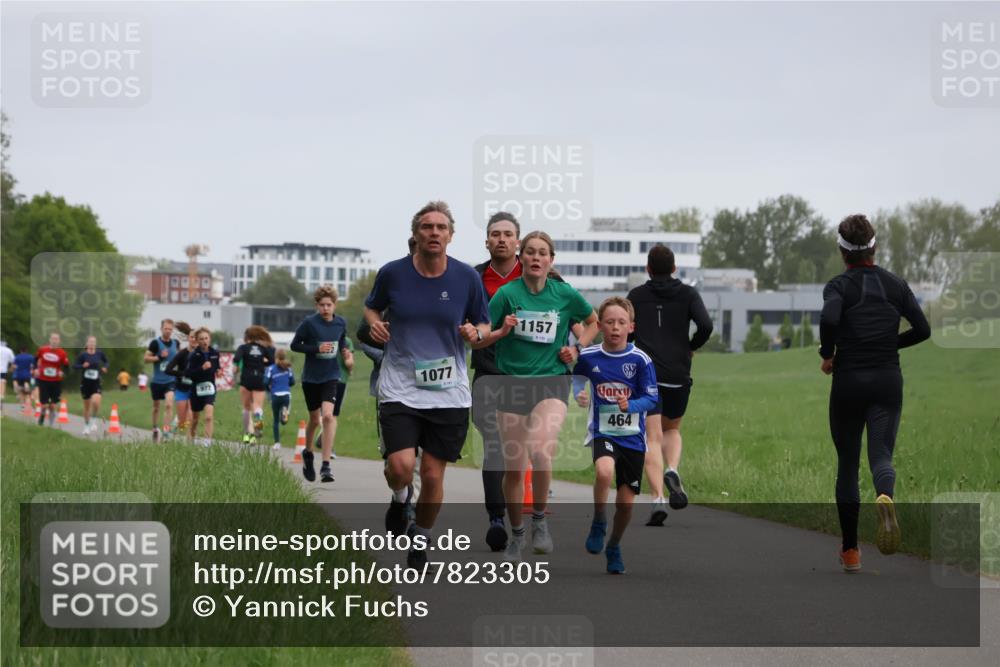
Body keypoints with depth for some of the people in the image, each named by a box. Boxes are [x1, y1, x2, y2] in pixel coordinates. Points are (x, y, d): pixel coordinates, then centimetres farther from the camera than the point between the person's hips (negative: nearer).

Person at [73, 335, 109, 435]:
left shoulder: (100, 353, -3)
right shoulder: (82, 355, -9)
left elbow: (106, 361, 15)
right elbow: (74, 365, -6)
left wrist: (105, 367, -5)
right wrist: (82, 366, -25)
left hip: (96, 383, 0)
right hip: (85, 382, 0)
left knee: (96, 402, -21)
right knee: (87, 406, 9)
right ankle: (86, 425, 29)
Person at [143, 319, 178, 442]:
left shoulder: (175, 343, 4)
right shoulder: (155, 343, -8)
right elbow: (145, 358, -10)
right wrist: (159, 357, -20)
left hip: (170, 380, 1)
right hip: (157, 381, -1)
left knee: (169, 404, -20)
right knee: (156, 407, 13)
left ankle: (166, 429, -20)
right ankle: (155, 429, 33)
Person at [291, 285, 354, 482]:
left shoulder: (341, 323, -1)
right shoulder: (309, 323, -12)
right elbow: (295, 345, -7)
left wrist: (345, 353, -4)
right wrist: (317, 348, -19)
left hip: (330, 377, 1)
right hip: (310, 377, -1)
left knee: (328, 416, -18)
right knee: (315, 420, 11)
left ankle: (326, 466, -18)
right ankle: (308, 453, 41)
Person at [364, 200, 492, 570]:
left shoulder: (467, 278, -2)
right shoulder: (392, 273, -3)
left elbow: (485, 326, 9)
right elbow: (371, 307, 16)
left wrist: (475, 334, -14)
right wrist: (373, 323, -6)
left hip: (449, 393, 1)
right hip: (400, 389, -1)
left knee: (433, 476, 3)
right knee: (401, 466, -18)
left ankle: (420, 540, 28)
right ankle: (400, 497, 20)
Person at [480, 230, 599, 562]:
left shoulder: (565, 294, 0)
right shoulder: (507, 293, -4)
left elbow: (593, 321, 20)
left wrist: (577, 349, 5)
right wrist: (502, 331, -18)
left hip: (552, 382, -1)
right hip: (512, 382, 1)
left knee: (541, 453, -25)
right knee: (513, 468, 4)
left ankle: (539, 519, -3)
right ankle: (516, 535, 24)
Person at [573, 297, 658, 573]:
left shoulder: (640, 360, -9)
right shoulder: (588, 357, -3)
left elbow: (652, 398, -8)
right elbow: (574, 379, 17)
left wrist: (630, 405, -26)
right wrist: (577, 395, -3)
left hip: (633, 437, 1)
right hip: (602, 432, -1)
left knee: (626, 502, 4)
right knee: (604, 471, -33)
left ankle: (614, 547, 32)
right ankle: (598, 524, -8)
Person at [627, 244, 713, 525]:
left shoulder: (637, 296, 7)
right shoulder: (687, 294, 5)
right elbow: (705, 325, -8)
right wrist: (692, 346, 10)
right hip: (678, 375, 1)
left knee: (652, 438, -3)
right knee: (671, 430, 22)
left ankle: (657, 499, -18)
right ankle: (672, 471, -8)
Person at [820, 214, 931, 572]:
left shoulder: (839, 286, -5)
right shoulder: (896, 284, 5)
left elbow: (829, 319, -25)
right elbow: (922, 329, 2)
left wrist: (828, 355, -9)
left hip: (849, 381, -1)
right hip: (888, 381, 2)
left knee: (847, 464, 11)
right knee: (881, 455, -2)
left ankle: (850, 551, 16)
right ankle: (885, 497, -40)